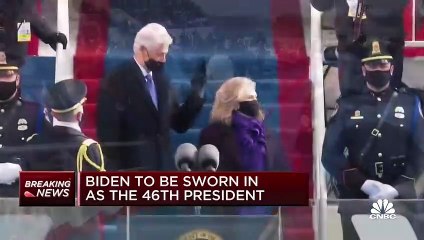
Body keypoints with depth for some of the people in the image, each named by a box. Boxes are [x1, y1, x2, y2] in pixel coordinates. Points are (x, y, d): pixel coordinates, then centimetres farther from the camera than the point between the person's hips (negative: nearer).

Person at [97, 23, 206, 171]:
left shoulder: (161, 80, 10)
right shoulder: (115, 83, -10)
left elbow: (180, 124, 13)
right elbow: (108, 135, -11)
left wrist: (197, 92, 0)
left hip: (159, 170, 6)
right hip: (129, 172, -6)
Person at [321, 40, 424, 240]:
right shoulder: (347, 106, 3)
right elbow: (330, 155, -1)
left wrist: (395, 189, -11)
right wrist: (364, 184, -13)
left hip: (400, 198, 1)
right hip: (355, 198, 0)